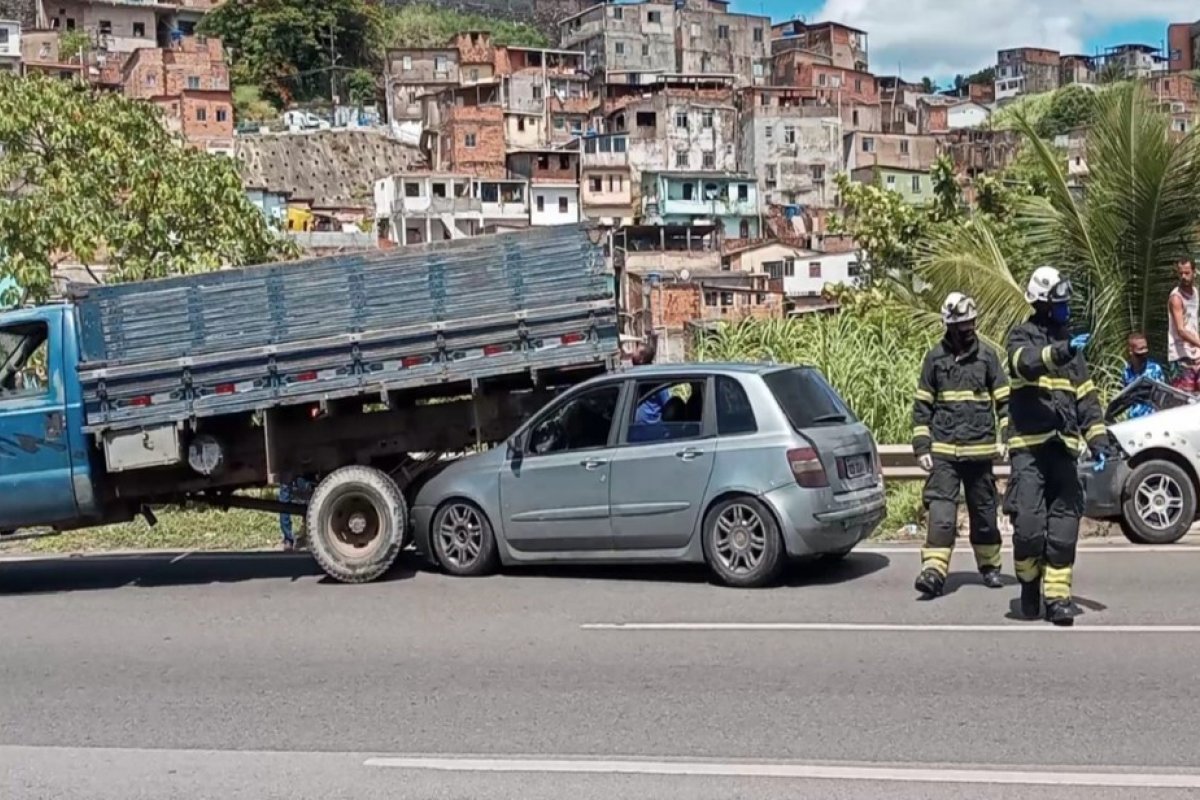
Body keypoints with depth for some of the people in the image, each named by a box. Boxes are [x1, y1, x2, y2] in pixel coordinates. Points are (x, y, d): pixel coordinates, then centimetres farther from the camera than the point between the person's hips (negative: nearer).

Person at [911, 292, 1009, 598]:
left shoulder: (987, 356, 4)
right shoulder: (935, 357, 4)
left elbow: (1004, 400, 6)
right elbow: (921, 405, 7)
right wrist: (921, 446, 1)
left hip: (980, 449, 1)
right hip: (942, 450, -1)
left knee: (984, 511, 11)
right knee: (940, 512, -11)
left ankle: (989, 565, 27)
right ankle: (933, 571, -15)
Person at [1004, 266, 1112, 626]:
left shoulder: (1071, 344, 19)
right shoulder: (1022, 337, 3)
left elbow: (1086, 395, 20)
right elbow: (1026, 363, -22)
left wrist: (1098, 439, 11)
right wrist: (1062, 352, -39)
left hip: (1064, 447, 5)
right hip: (1029, 446, -5)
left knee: (1064, 526, 0)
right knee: (1029, 523, -12)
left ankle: (1058, 596, 5)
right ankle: (1029, 582, 12)